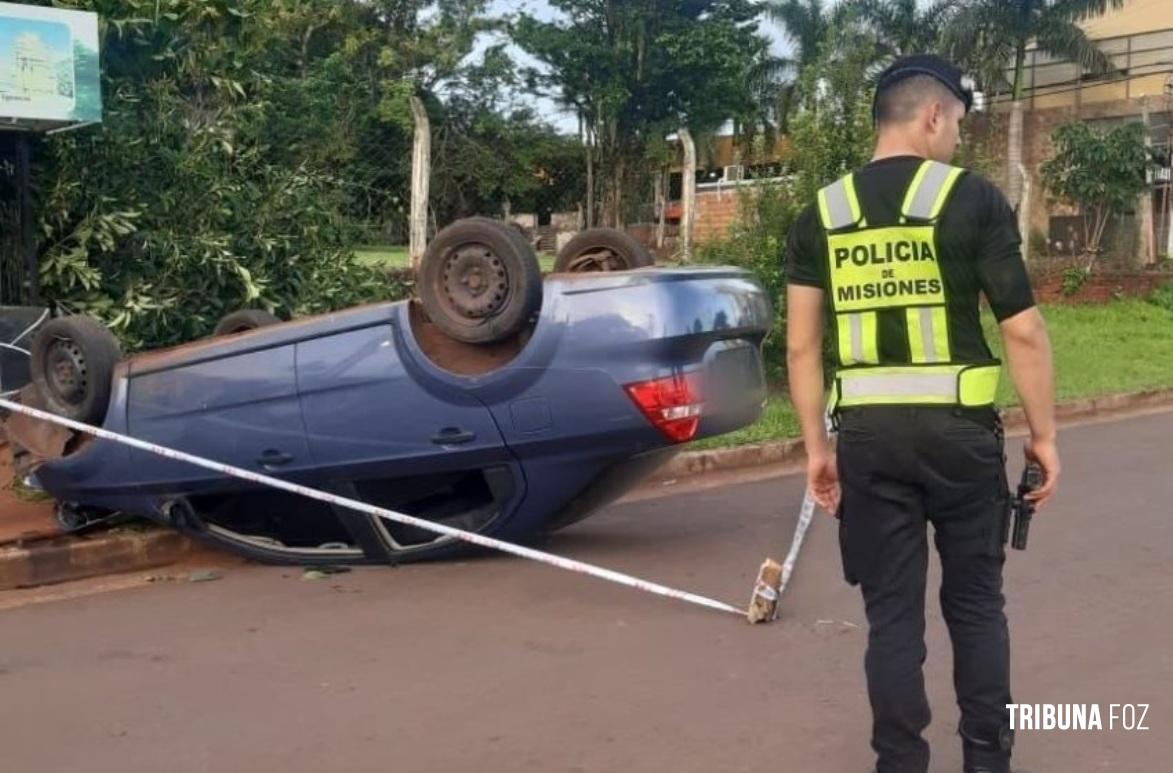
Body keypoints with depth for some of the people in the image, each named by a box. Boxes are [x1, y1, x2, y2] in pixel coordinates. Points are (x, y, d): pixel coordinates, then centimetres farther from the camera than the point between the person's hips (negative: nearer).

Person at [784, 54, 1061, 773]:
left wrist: (816, 447, 11)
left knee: (893, 612, 11)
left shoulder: (821, 215, 5)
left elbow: (802, 346, 4)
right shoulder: (973, 198, -4)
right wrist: (1044, 433, 3)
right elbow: (1023, 330, -6)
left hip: (868, 433, 2)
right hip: (958, 427, -2)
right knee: (976, 602, 15)